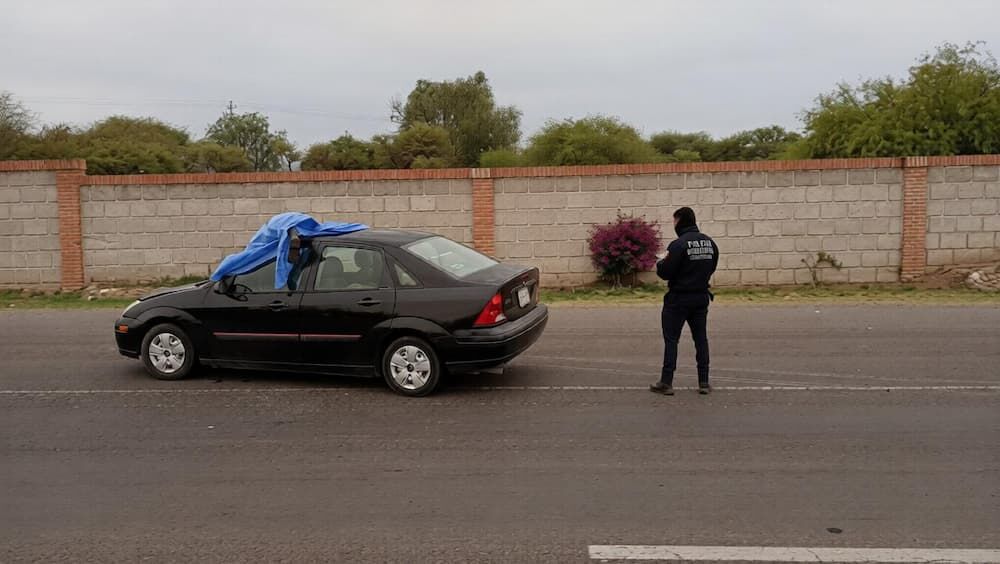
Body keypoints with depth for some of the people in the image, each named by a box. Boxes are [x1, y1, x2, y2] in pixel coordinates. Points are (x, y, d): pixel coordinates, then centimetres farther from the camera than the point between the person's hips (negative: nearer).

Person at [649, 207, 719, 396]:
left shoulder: (679, 244, -17)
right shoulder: (710, 243, 4)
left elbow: (665, 272, -17)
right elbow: (711, 268, 13)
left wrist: (660, 263, 4)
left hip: (679, 298, -6)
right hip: (701, 297, 6)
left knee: (671, 339, 2)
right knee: (701, 338, 12)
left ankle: (666, 382, 3)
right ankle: (704, 382, 13)